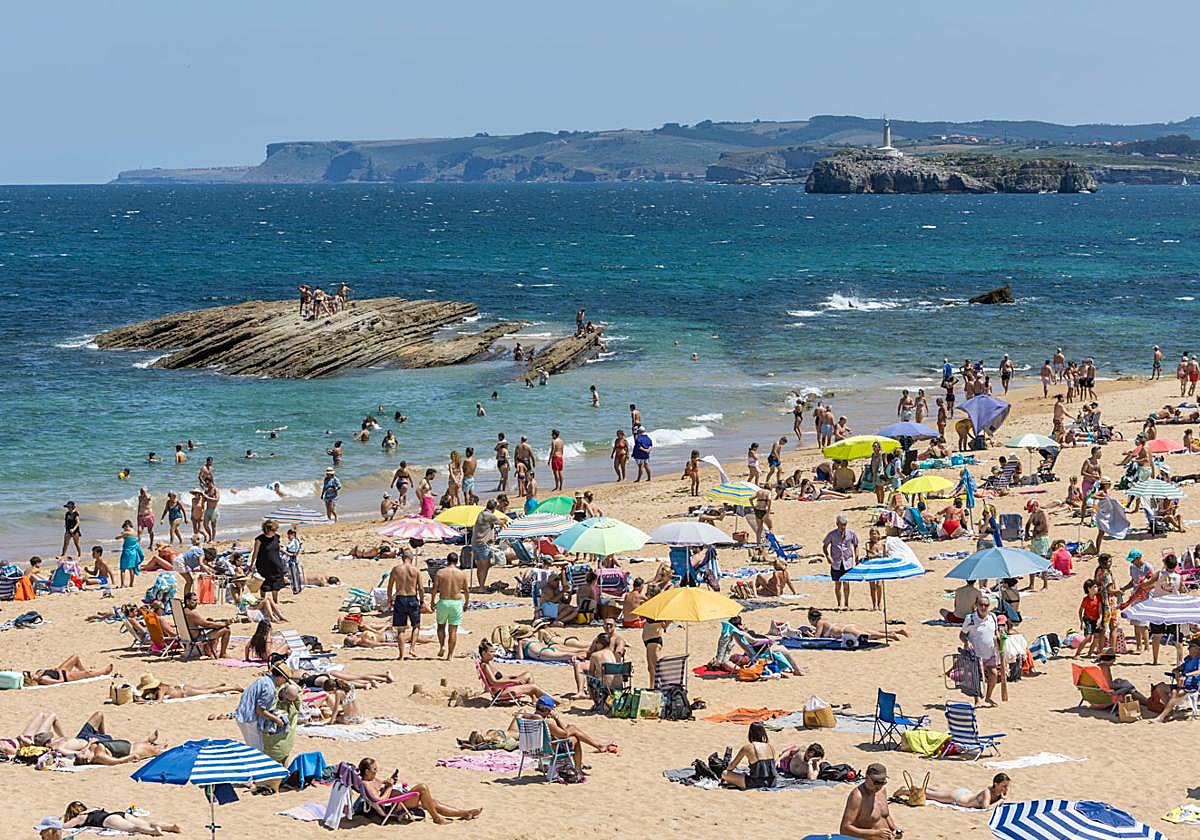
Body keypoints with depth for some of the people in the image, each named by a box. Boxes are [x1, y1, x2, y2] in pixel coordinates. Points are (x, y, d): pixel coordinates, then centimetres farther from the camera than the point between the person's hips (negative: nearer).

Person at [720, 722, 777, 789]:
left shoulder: (747, 747, -7)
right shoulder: (770, 747, 6)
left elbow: (732, 765, 3)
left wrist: (727, 769, 27)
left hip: (757, 783, -5)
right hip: (771, 783, 6)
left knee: (725, 774, 6)